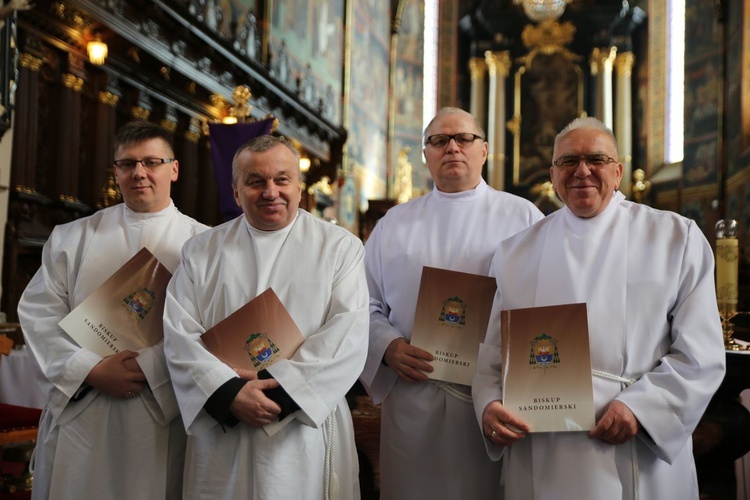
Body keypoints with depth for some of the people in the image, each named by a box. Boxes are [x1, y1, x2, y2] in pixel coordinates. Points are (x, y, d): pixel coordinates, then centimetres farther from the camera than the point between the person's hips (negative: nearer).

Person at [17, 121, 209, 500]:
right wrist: (93, 370, -10)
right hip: (80, 413, 2)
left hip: (163, 417, -2)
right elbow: (39, 312, 2)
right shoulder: (72, 238, 10)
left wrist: (149, 368, -17)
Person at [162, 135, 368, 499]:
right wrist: (229, 393, -16)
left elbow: (348, 335, -9)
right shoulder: (202, 251, 7)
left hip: (306, 434, -1)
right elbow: (179, 335, -2)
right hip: (221, 435, 2)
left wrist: (281, 389, -17)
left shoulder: (340, 247, 1)